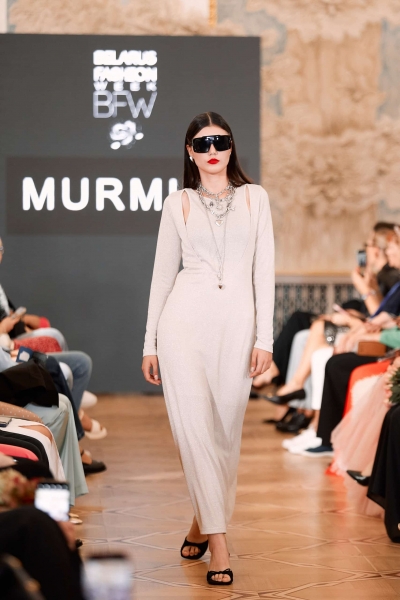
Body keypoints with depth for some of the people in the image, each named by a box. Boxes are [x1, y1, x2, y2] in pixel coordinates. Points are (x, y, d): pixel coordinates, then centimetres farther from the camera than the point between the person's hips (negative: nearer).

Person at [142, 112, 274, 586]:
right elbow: (162, 273, 11)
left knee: (225, 431, 5)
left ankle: (204, 520, 24)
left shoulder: (255, 198, 9)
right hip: (184, 319, -1)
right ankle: (217, 541, -6)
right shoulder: (178, 204, 9)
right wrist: (150, 343, 7)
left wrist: (264, 338, -2)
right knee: (194, 428, -8)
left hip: (236, 323, 1)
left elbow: (263, 270, 5)